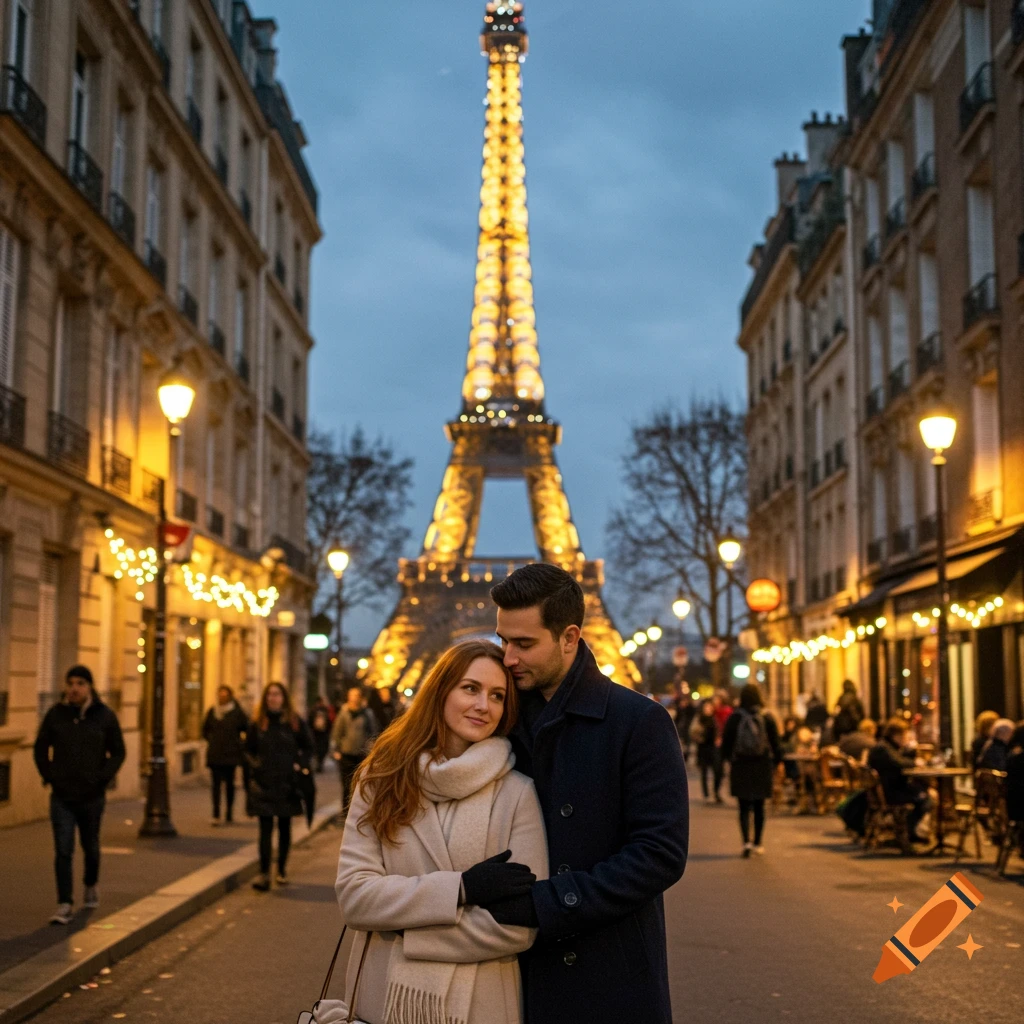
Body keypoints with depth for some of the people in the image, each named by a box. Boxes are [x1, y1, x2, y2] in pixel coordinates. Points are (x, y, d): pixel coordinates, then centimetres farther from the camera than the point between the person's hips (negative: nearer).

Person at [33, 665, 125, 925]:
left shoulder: (105, 716, -4)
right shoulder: (55, 714, -2)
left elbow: (118, 752, 2)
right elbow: (40, 748, 8)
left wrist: (103, 778, -7)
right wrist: (48, 775, -1)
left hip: (92, 796, 0)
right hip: (62, 796, 0)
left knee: (90, 846, 16)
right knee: (63, 851, -7)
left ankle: (91, 886, 42)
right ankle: (65, 905, -5)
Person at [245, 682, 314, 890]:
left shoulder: (294, 722, 0)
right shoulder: (257, 724, 3)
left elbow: (308, 747, 8)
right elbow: (249, 750, 13)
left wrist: (300, 764, -5)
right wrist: (254, 764, -3)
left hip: (287, 783, 0)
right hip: (263, 783, 0)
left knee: (285, 827, 10)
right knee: (265, 828, -4)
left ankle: (282, 870, 21)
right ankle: (263, 873, -6)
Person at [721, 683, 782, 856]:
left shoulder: (734, 718, -6)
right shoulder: (767, 718, -4)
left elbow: (726, 744, -2)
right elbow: (776, 744, -2)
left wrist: (730, 759, 14)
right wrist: (775, 763, 9)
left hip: (740, 767, -1)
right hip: (762, 766, 1)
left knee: (744, 807, 2)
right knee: (759, 807, 13)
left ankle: (747, 841, -15)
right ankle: (758, 843, 18)